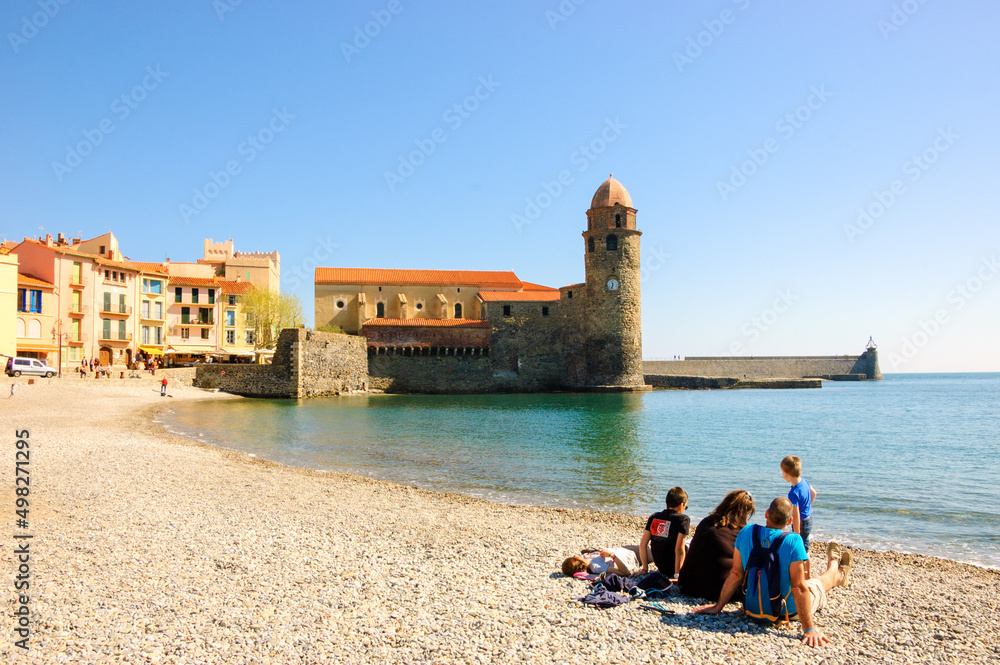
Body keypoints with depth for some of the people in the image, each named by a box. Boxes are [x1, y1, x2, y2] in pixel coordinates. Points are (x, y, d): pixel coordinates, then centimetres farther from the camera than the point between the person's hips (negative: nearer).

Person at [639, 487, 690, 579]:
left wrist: (645, 569, 6)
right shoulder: (683, 519, -14)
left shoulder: (653, 517, 1)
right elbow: (679, 549, -21)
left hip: (661, 568, 5)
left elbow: (643, 544, -1)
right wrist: (677, 574, -14)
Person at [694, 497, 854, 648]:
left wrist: (717, 607, -2)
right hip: (786, 611, -3)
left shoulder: (747, 532, -14)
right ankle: (837, 572, 62)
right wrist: (809, 629, -21)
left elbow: (735, 574, -10)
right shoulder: (793, 541, -26)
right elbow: (798, 587, -26)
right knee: (822, 581, 27)